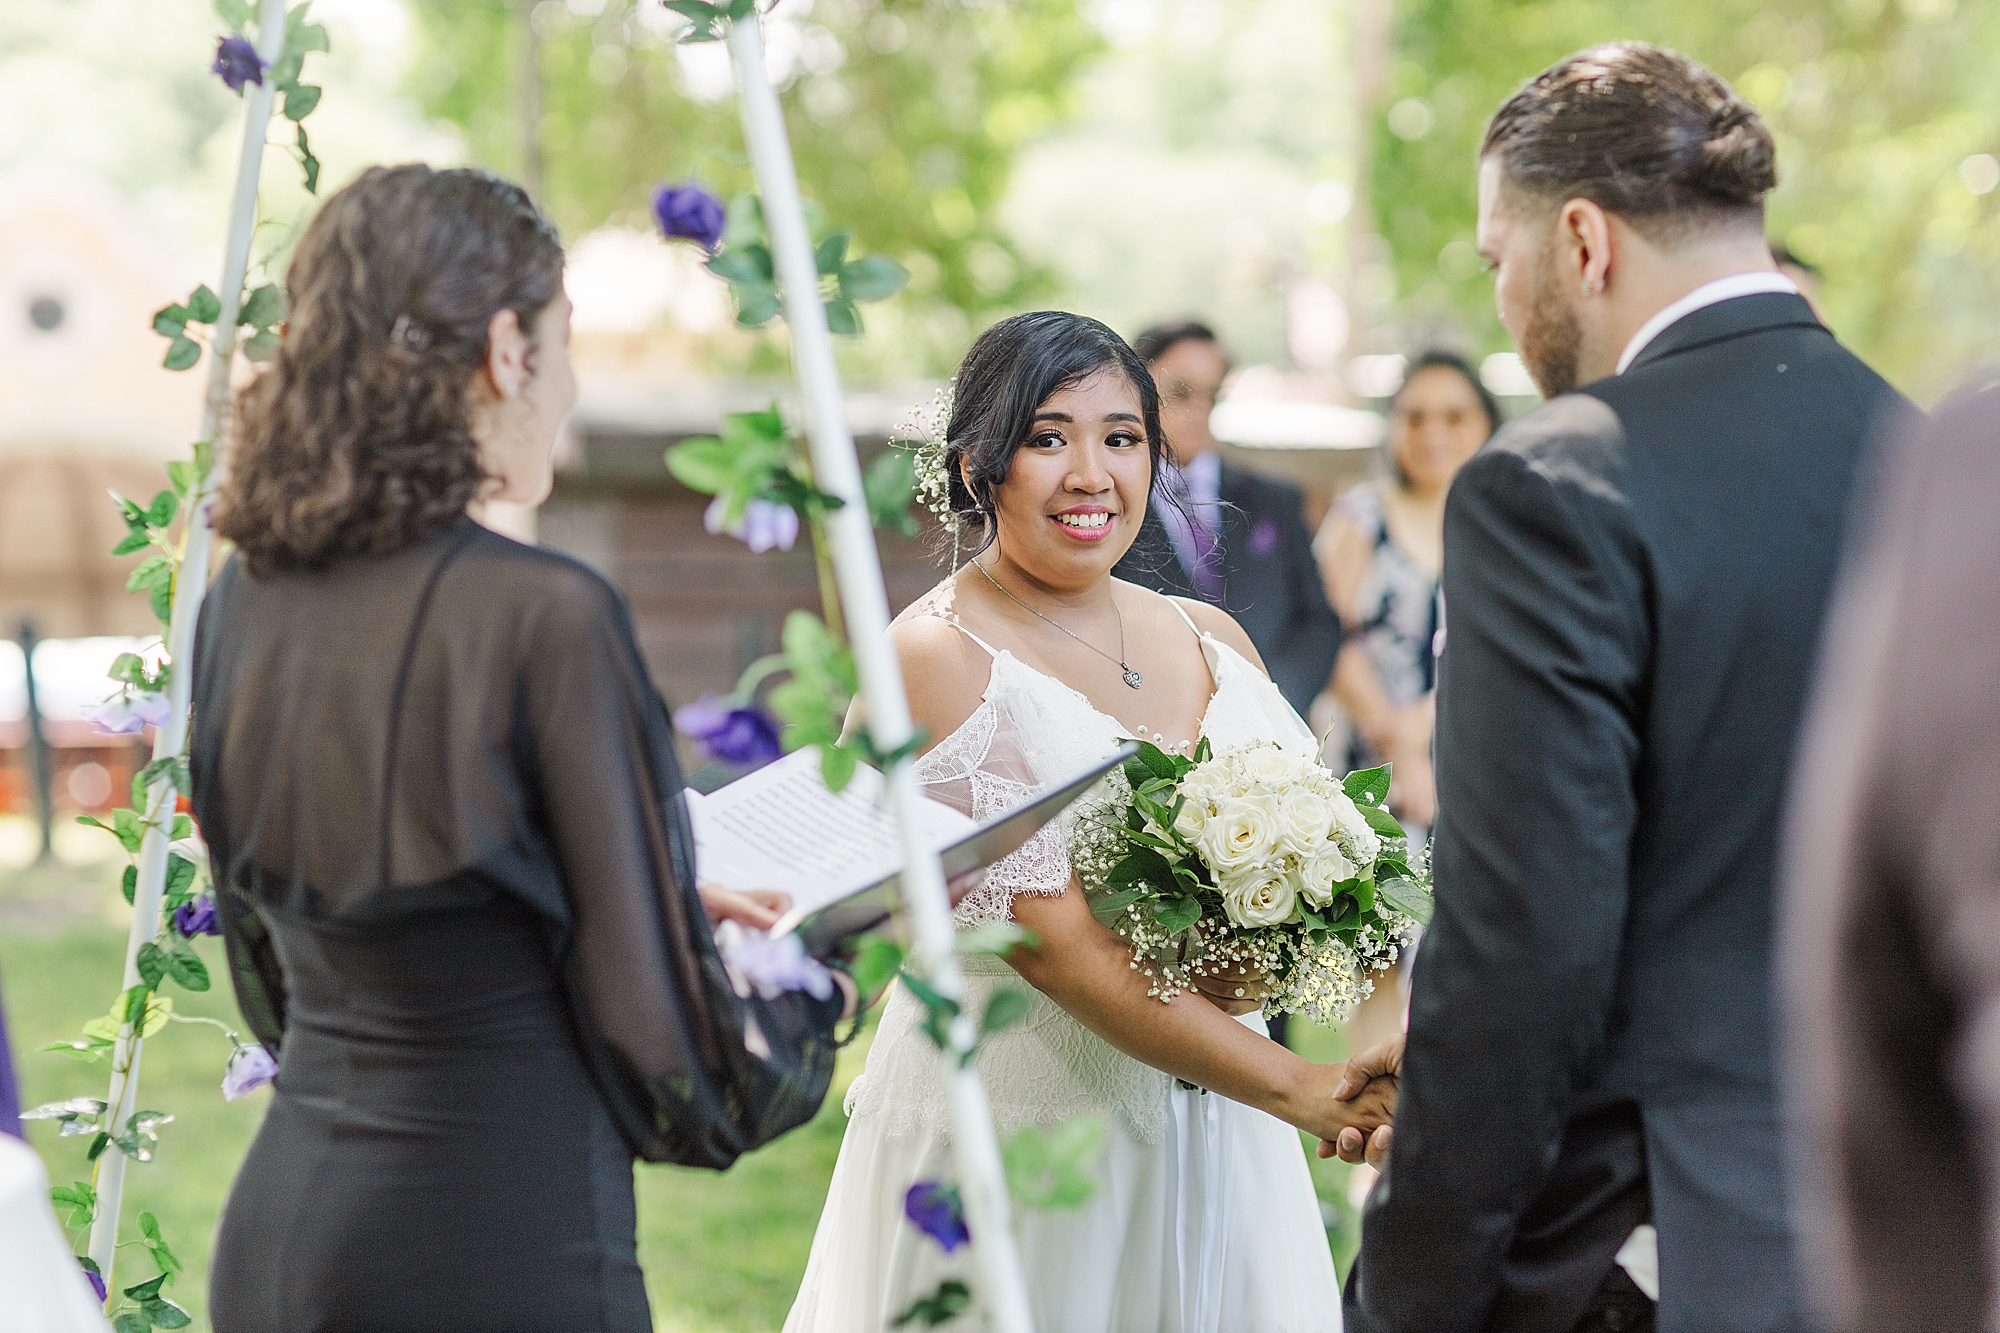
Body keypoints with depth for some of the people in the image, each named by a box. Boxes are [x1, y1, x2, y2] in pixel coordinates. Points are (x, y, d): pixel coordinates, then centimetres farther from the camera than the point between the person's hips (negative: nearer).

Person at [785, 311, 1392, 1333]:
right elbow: (1049, 942, -18)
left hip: (1204, 1128, 6)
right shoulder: (932, 658, -11)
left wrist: (1256, 966, -13)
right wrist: (1295, 1090, -23)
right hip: (1010, 1141, -5)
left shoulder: (1211, 638, 7)